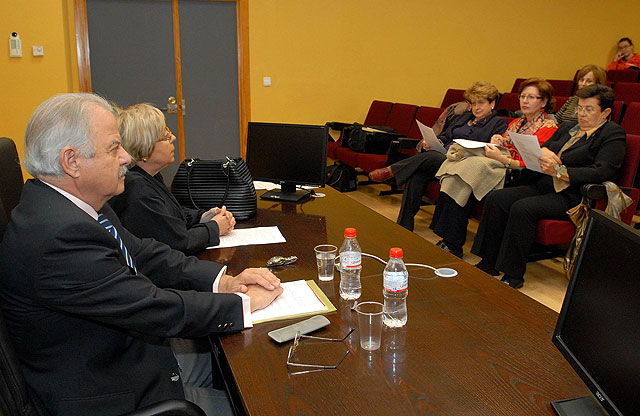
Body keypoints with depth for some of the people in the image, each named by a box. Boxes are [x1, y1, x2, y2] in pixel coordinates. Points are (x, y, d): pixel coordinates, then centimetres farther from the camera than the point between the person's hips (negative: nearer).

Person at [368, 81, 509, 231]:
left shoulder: (499, 123, 8)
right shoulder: (464, 117, 30)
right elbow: (445, 136, 25)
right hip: (442, 156, 5)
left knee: (429, 157, -33)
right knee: (416, 175, -25)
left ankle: (390, 171, -16)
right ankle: (403, 227, -25)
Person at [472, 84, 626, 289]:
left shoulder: (614, 134, 0)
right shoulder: (567, 128, 23)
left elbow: (602, 172, -15)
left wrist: (560, 171, -24)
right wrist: (543, 152, -6)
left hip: (571, 196, -8)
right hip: (543, 187, 8)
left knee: (522, 208, -31)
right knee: (495, 199, -13)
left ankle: (513, 274, -22)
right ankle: (488, 263, -9)